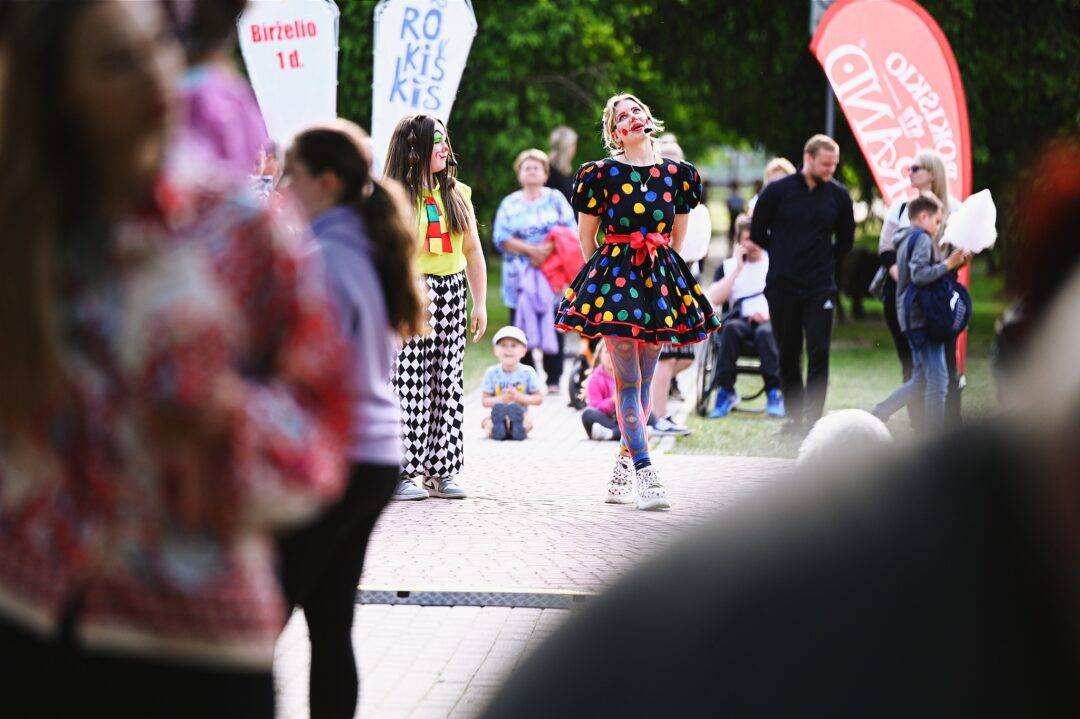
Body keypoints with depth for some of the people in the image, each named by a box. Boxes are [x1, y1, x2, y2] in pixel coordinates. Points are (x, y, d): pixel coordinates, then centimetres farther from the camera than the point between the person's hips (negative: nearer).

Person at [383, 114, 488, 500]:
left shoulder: (457, 194, 11)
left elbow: (473, 252, 15)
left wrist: (480, 304, 10)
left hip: (451, 294, 5)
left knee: (448, 384, 5)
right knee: (409, 386, -7)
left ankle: (440, 470, 11)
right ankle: (399, 473, -3)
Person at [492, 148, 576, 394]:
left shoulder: (555, 199, 10)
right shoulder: (510, 204, 10)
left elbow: (570, 231, 2)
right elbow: (501, 238, 0)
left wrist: (549, 249, -14)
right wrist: (531, 250, -11)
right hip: (519, 276, 1)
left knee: (552, 325, -4)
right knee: (521, 325, -3)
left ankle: (553, 379, 2)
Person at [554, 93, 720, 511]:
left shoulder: (678, 174, 7)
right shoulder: (602, 174, -2)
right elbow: (586, 236, 6)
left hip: (661, 281, 4)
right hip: (615, 277, -4)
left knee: (645, 380, 7)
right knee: (628, 381, -8)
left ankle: (623, 466, 19)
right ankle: (646, 475, -11)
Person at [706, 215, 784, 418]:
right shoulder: (728, 266, 20)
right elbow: (714, 299, 4)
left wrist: (769, 313, -11)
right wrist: (738, 269, 2)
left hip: (771, 320, -1)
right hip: (740, 319, 1)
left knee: (765, 332, -38)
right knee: (731, 328, -36)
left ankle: (774, 392, -39)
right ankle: (725, 390, -33)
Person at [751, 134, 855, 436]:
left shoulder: (838, 195, 2)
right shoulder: (777, 191, -4)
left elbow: (846, 239, 16)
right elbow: (757, 233, 7)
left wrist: (824, 260, 8)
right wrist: (782, 256, 9)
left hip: (820, 287, 0)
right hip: (782, 286, 0)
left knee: (819, 353, -8)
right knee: (788, 355, 6)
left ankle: (814, 418, -6)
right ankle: (795, 417, 14)